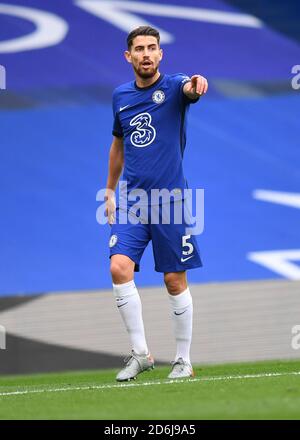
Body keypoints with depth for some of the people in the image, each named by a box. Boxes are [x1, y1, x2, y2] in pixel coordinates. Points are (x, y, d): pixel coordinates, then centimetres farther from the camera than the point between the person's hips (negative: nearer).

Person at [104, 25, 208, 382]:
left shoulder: (173, 86, -4)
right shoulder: (121, 96, 10)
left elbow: (191, 90, -29)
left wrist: (196, 84, -53)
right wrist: (109, 191, 25)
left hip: (169, 200, -3)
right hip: (131, 201, 3)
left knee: (175, 281, 1)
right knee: (119, 267, -15)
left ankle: (183, 360, 14)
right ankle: (140, 352, -7)